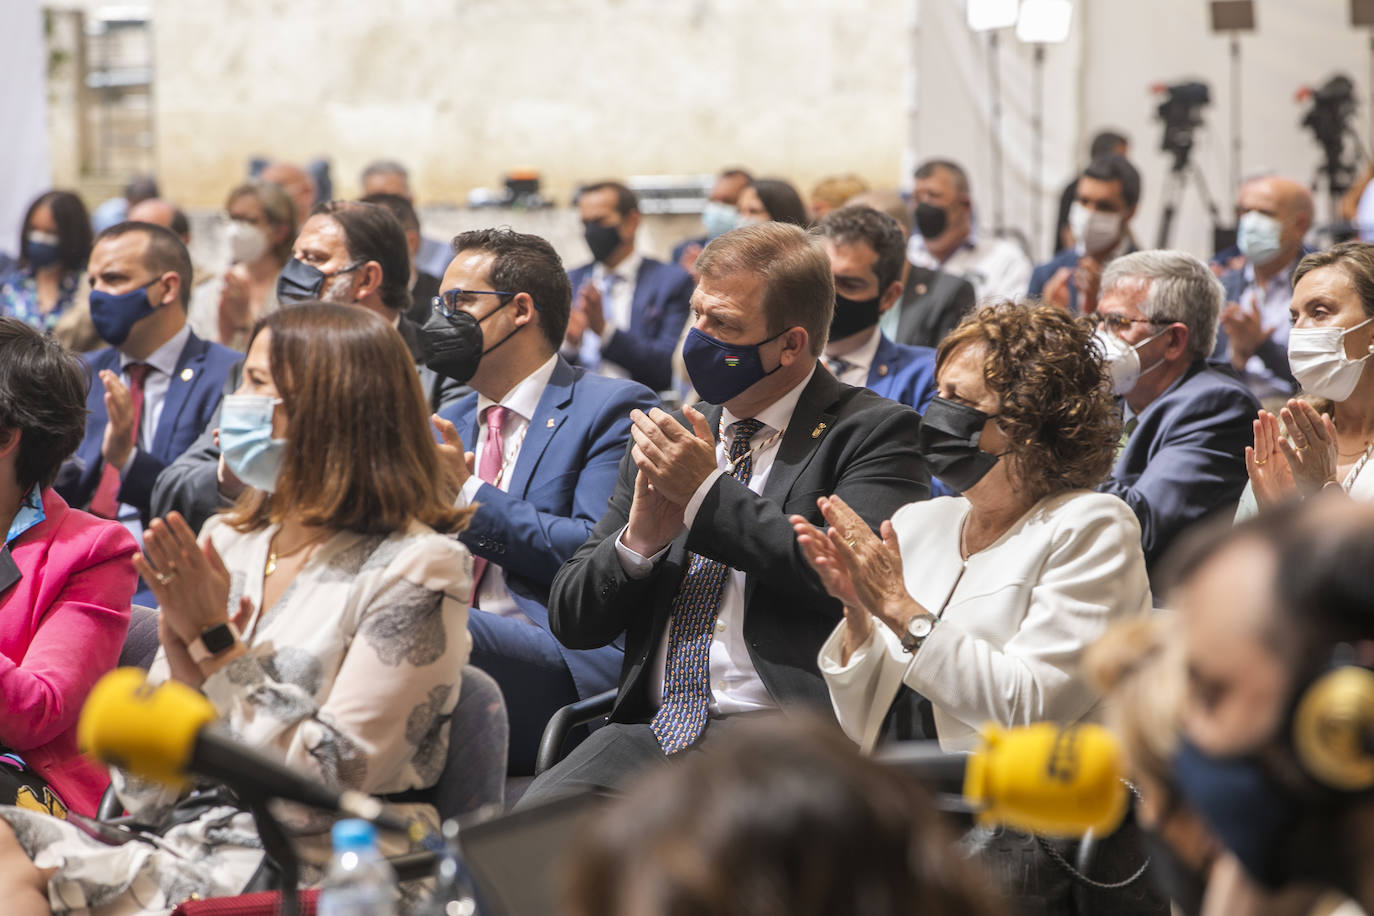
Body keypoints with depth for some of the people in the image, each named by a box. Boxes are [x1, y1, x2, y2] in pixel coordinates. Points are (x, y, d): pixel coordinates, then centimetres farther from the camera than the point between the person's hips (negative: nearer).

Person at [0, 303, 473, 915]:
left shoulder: (414, 569, -4)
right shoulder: (227, 542, 13)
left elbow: (329, 789, -12)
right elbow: (142, 799, 10)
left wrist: (215, 644, -10)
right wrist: (183, 663, -7)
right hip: (177, 850, 6)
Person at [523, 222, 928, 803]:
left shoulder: (873, 432, 4)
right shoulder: (664, 445, 20)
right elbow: (571, 621, 17)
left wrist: (710, 493, -8)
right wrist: (639, 541, -4)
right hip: (652, 730, 5)